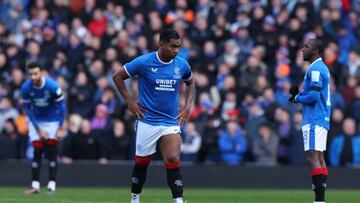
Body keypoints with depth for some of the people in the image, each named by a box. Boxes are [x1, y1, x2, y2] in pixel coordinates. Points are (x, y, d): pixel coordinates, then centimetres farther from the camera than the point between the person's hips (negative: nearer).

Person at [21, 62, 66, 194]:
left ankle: (52, 185, -6)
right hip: (36, 121, 2)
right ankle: (35, 185, -2)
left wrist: (60, 128, -15)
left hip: (52, 121, -2)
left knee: (51, 152, -7)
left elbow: (61, 106, -14)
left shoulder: (52, 86, -24)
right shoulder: (26, 88, -17)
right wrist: (39, 130, -11)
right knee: (37, 152, -3)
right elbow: (27, 109, -8)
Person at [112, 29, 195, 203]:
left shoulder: (182, 65, 0)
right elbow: (117, 76, 0)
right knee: (141, 162, 9)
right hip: (147, 122, -2)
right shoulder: (144, 62, -10)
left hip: (171, 122, 2)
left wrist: (187, 106, 9)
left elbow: (190, 83, 22)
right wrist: (129, 101, -4)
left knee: (173, 161, -13)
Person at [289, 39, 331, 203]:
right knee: (319, 158, 10)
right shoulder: (322, 68, 18)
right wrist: (300, 94, 11)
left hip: (314, 120, -10)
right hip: (321, 120, 10)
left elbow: (314, 96, -22)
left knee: (313, 157, -13)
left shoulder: (315, 69, -13)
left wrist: (297, 98, -6)